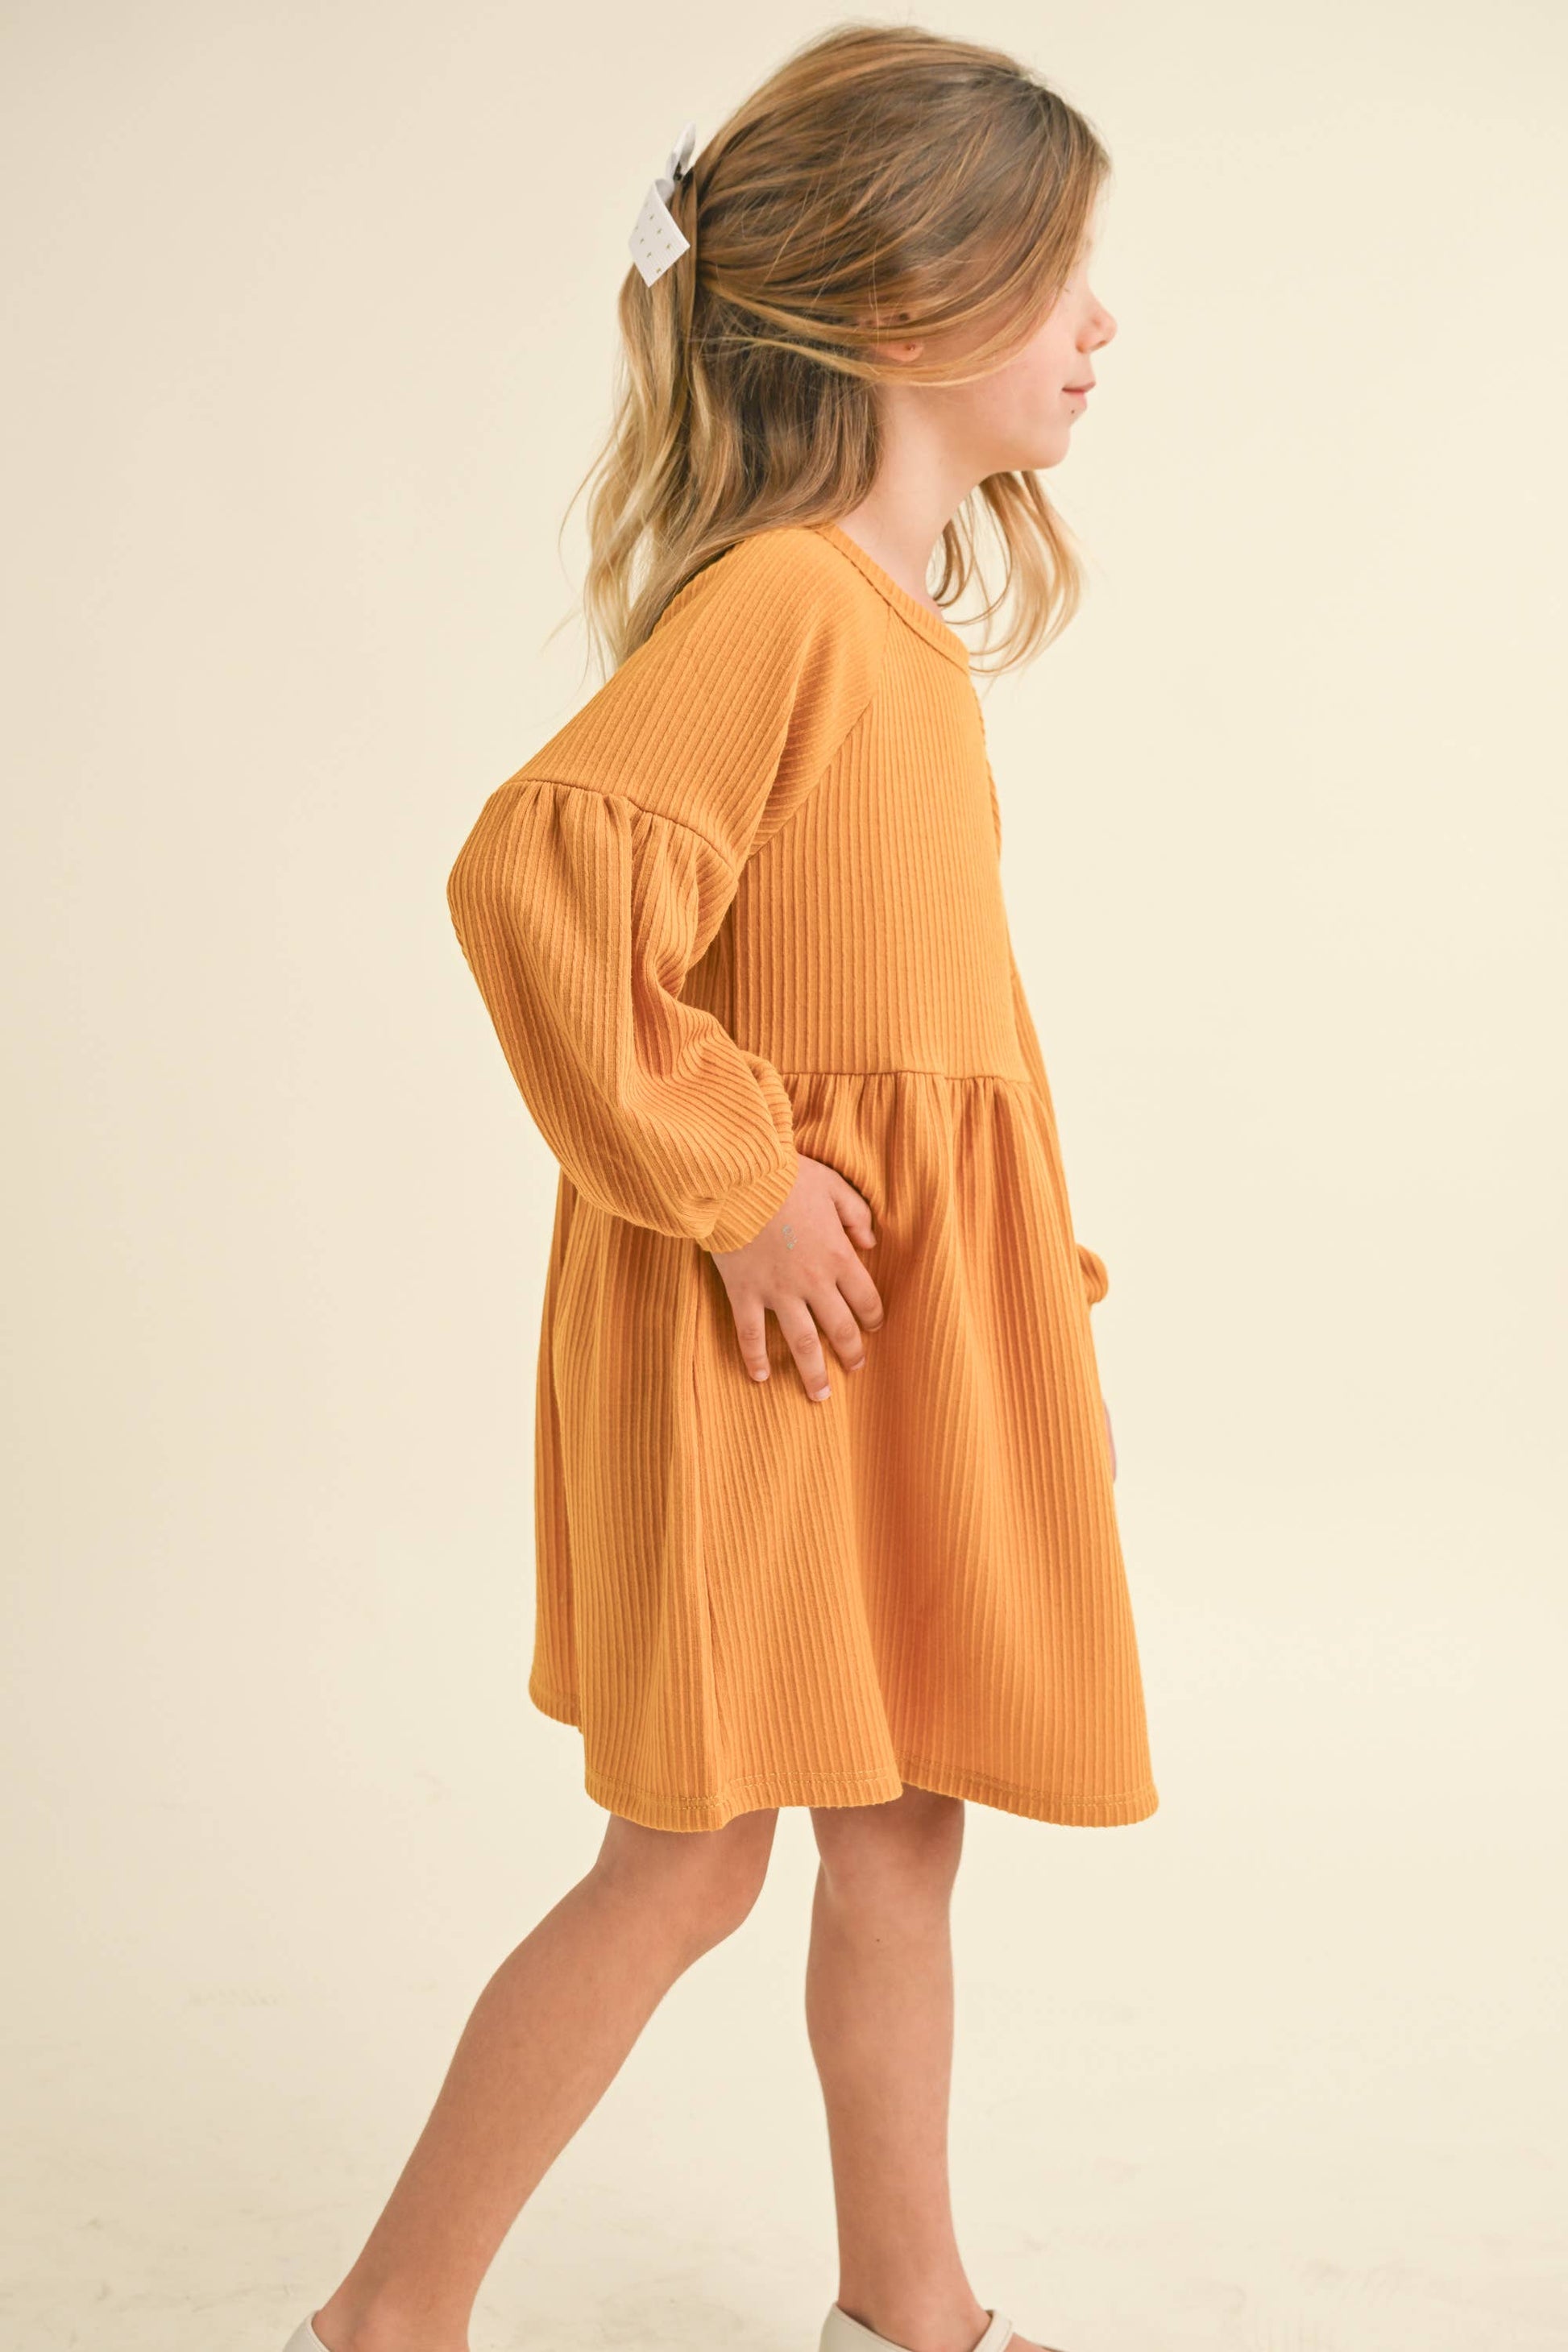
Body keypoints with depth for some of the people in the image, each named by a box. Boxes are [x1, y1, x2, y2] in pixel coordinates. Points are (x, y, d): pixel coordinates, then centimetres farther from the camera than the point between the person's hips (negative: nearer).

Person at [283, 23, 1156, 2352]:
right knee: (691, 1858, 2)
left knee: (901, 1827, 17)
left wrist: (1028, 1268, 18)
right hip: (772, 1334, -9)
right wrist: (726, 1183, -22)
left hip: (903, 1329, 9)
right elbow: (535, 879, -31)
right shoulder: (778, 598, -19)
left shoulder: (896, 614, 12)